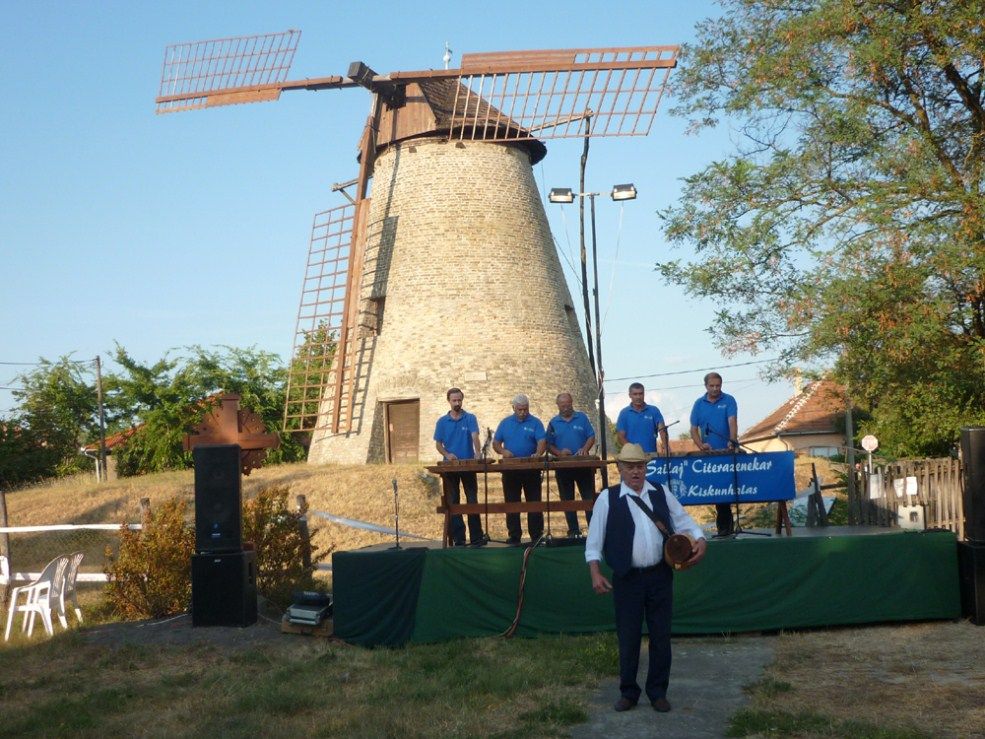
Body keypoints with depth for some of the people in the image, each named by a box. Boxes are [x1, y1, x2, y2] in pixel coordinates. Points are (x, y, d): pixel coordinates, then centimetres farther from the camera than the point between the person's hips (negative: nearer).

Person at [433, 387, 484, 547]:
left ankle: (476, 537, 4)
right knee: (452, 503, 2)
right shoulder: (442, 422, 6)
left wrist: (477, 453, -31)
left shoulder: (470, 418, 1)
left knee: (472, 501, 0)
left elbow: (475, 436, -13)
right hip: (450, 467, 2)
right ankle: (458, 539, 7)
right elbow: (438, 444, 8)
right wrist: (447, 454, -12)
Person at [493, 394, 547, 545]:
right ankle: (514, 537, 10)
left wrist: (538, 454, -30)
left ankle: (536, 536, 5)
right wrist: (502, 451, -11)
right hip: (510, 470, 2)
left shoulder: (535, 423, 2)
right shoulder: (505, 423, 10)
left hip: (531, 469, -2)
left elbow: (542, 441, -10)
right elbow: (496, 443, 10)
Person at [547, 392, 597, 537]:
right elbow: (549, 445, 4)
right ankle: (573, 531, 11)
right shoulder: (553, 423, 7)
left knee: (589, 498, -1)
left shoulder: (582, 418, 5)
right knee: (567, 501, 5)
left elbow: (591, 437, 1)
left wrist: (585, 449, -17)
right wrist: (559, 452, -15)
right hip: (563, 466, 1)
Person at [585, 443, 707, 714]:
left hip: (660, 576, 3)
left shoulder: (661, 494, 6)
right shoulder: (608, 498, -3)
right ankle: (628, 692, 23)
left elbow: (683, 520, 13)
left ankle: (658, 692, 24)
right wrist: (595, 573, -9)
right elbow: (594, 539, -1)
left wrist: (700, 539, -6)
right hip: (627, 579, -2)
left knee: (661, 636, 9)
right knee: (628, 638, 6)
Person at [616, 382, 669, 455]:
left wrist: (666, 447, -24)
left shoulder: (654, 411, 5)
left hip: (651, 454, 1)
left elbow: (662, 429, -5)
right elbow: (621, 436, 1)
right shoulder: (624, 413, 3)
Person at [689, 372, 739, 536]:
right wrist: (701, 445, -9)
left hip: (727, 453, -3)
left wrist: (732, 441, -31)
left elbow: (732, 421, -14)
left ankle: (724, 525, 3)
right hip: (709, 454, 3)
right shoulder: (699, 404, 9)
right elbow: (693, 429, 8)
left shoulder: (728, 400, 0)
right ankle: (726, 524, 11)